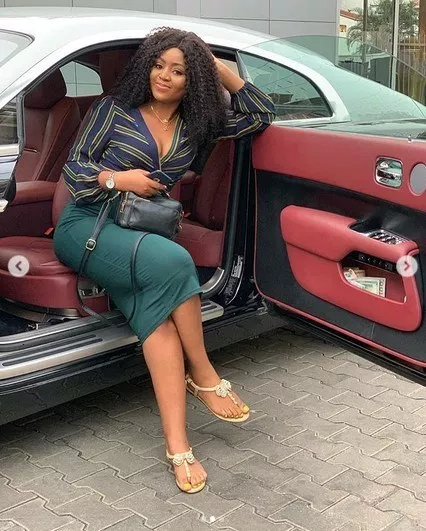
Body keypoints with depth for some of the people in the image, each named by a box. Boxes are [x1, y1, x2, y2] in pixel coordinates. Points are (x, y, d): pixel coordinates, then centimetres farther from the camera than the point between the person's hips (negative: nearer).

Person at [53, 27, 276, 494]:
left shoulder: (196, 124, 14)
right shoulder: (114, 108, 4)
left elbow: (261, 116, 20)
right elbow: (73, 167, 3)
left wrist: (224, 73, 10)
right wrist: (118, 178, -15)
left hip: (143, 233, 3)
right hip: (87, 227, -3)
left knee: (158, 307, -31)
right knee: (172, 262, -35)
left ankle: (176, 443, -36)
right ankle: (204, 376, -17)